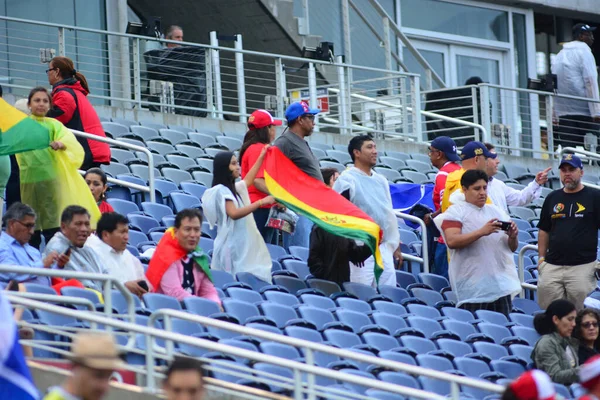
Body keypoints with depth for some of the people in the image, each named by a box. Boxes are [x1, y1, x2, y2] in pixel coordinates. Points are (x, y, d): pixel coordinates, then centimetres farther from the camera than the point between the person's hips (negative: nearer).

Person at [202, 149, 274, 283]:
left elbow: (247, 181, 38)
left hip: (242, 246, 9)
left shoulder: (234, 188, 17)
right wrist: (261, 202, -25)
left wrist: (261, 157, 44)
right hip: (231, 246, -9)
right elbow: (234, 213, -23)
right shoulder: (221, 190, -11)